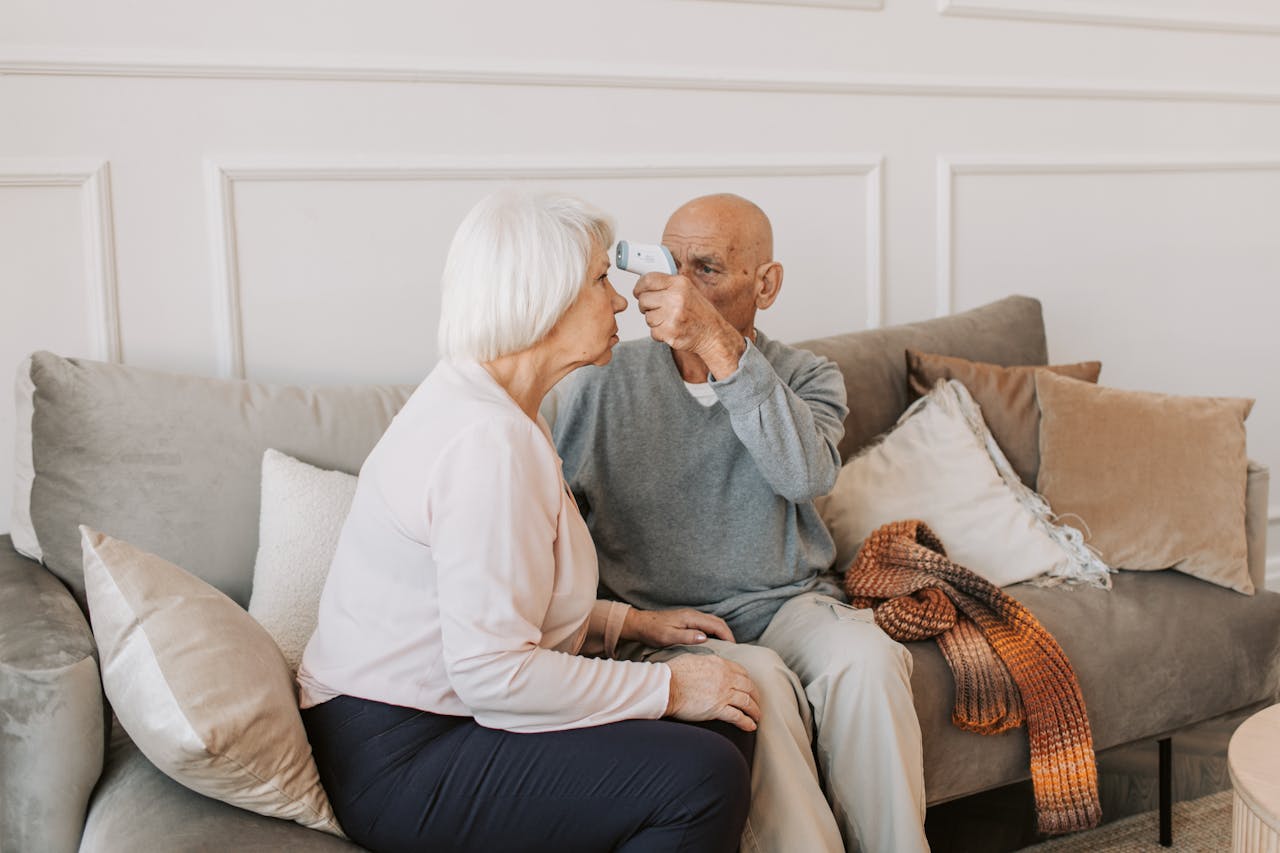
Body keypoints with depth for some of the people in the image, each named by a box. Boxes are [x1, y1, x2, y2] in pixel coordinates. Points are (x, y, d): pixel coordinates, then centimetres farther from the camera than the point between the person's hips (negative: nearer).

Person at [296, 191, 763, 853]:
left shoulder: (474, 400, 11)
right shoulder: (488, 439, -22)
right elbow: (493, 671, -25)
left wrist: (635, 623, 12)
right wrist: (666, 687, -16)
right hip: (398, 761, -10)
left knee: (722, 723, -1)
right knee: (702, 777, -22)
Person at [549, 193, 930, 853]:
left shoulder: (807, 380, 5)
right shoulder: (602, 383, 3)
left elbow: (807, 474, -20)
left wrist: (719, 345, -30)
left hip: (786, 602, 2)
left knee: (865, 658, -28)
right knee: (757, 686, -31)